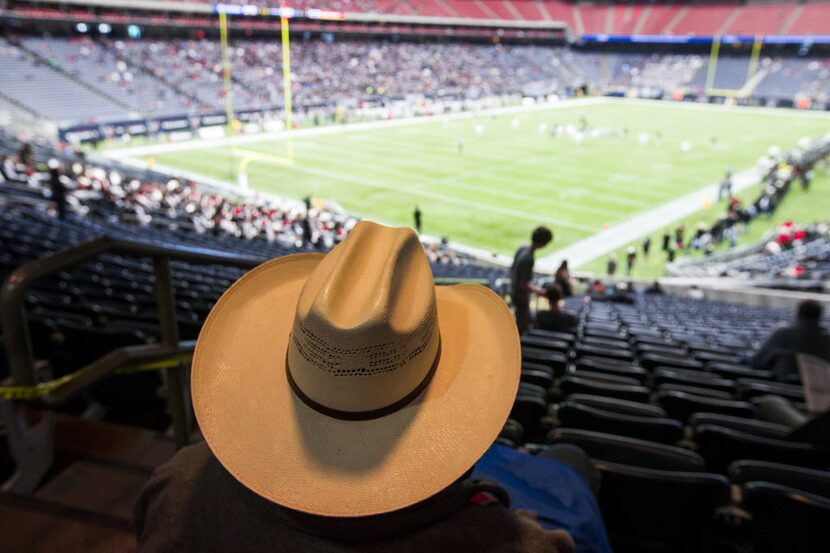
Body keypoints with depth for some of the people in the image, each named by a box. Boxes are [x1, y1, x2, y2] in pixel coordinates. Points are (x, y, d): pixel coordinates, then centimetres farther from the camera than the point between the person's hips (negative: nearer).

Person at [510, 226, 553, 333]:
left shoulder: (522, 248, -4)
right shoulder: (528, 259, -31)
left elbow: (512, 268, 10)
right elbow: (523, 285, -28)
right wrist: (537, 291, -14)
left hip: (514, 291, 9)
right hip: (521, 296, -9)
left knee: (525, 320, 25)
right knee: (522, 325, 8)